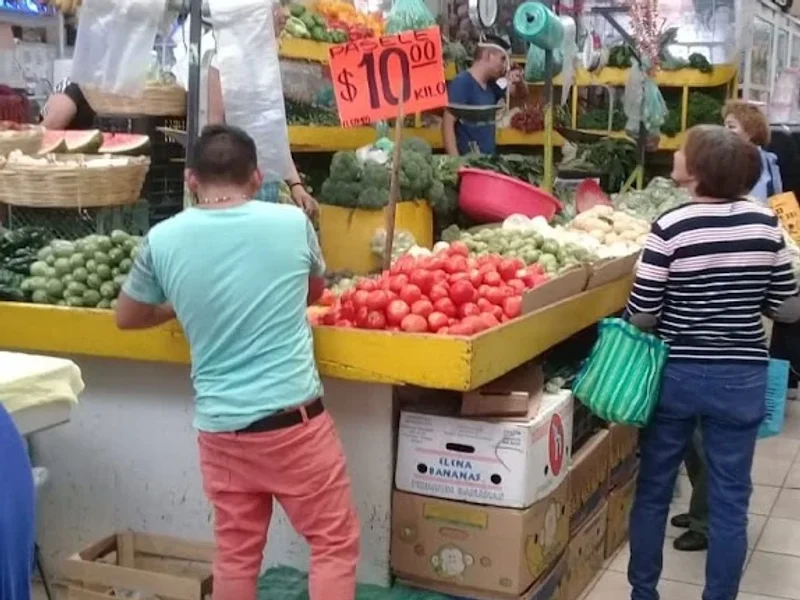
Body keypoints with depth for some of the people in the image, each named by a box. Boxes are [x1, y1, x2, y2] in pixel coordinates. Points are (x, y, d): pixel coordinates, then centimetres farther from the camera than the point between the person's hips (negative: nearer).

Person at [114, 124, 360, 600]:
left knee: (236, 553, 17)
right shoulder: (292, 222, -4)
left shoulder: (163, 240, -3)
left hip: (219, 426, 3)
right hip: (294, 417, -2)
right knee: (334, 544, 11)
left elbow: (127, 317, 13)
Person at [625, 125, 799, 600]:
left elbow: (641, 311, -12)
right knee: (730, 498, 11)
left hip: (677, 373, -2)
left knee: (653, 488, 15)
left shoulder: (672, 226, -14)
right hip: (742, 376, 2)